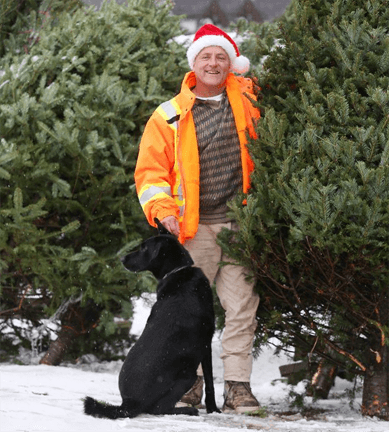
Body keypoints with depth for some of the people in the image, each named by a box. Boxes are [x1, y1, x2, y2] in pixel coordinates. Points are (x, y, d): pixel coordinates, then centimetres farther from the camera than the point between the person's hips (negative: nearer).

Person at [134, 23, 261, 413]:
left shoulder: (246, 98, 8)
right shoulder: (170, 116, 4)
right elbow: (151, 170, 5)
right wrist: (163, 210, -11)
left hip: (240, 224, 1)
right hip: (195, 227, -1)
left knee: (242, 308, -2)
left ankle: (237, 385, 1)